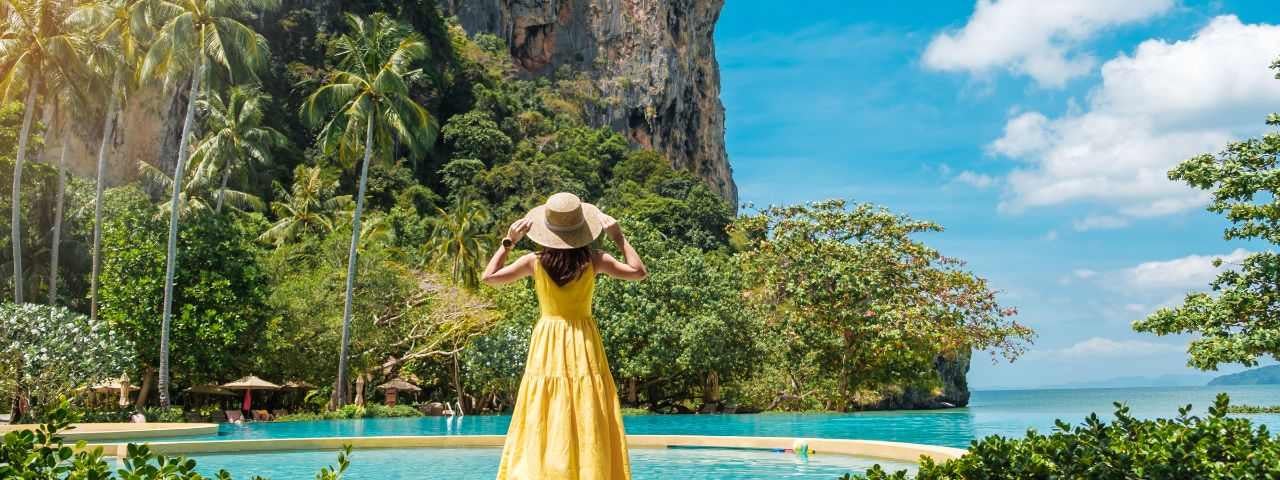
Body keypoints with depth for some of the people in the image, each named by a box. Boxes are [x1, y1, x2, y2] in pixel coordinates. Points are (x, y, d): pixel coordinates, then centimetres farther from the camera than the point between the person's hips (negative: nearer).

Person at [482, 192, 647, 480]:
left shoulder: (535, 262, -6)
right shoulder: (594, 260, -7)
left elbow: (489, 277, 2)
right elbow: (639, 272, 1)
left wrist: (509, 241, 8)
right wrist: (619, 237, 4)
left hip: (547, 345, 1)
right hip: (584, 343, 0)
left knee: (544, 423, 4)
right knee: (589, 423, 3)